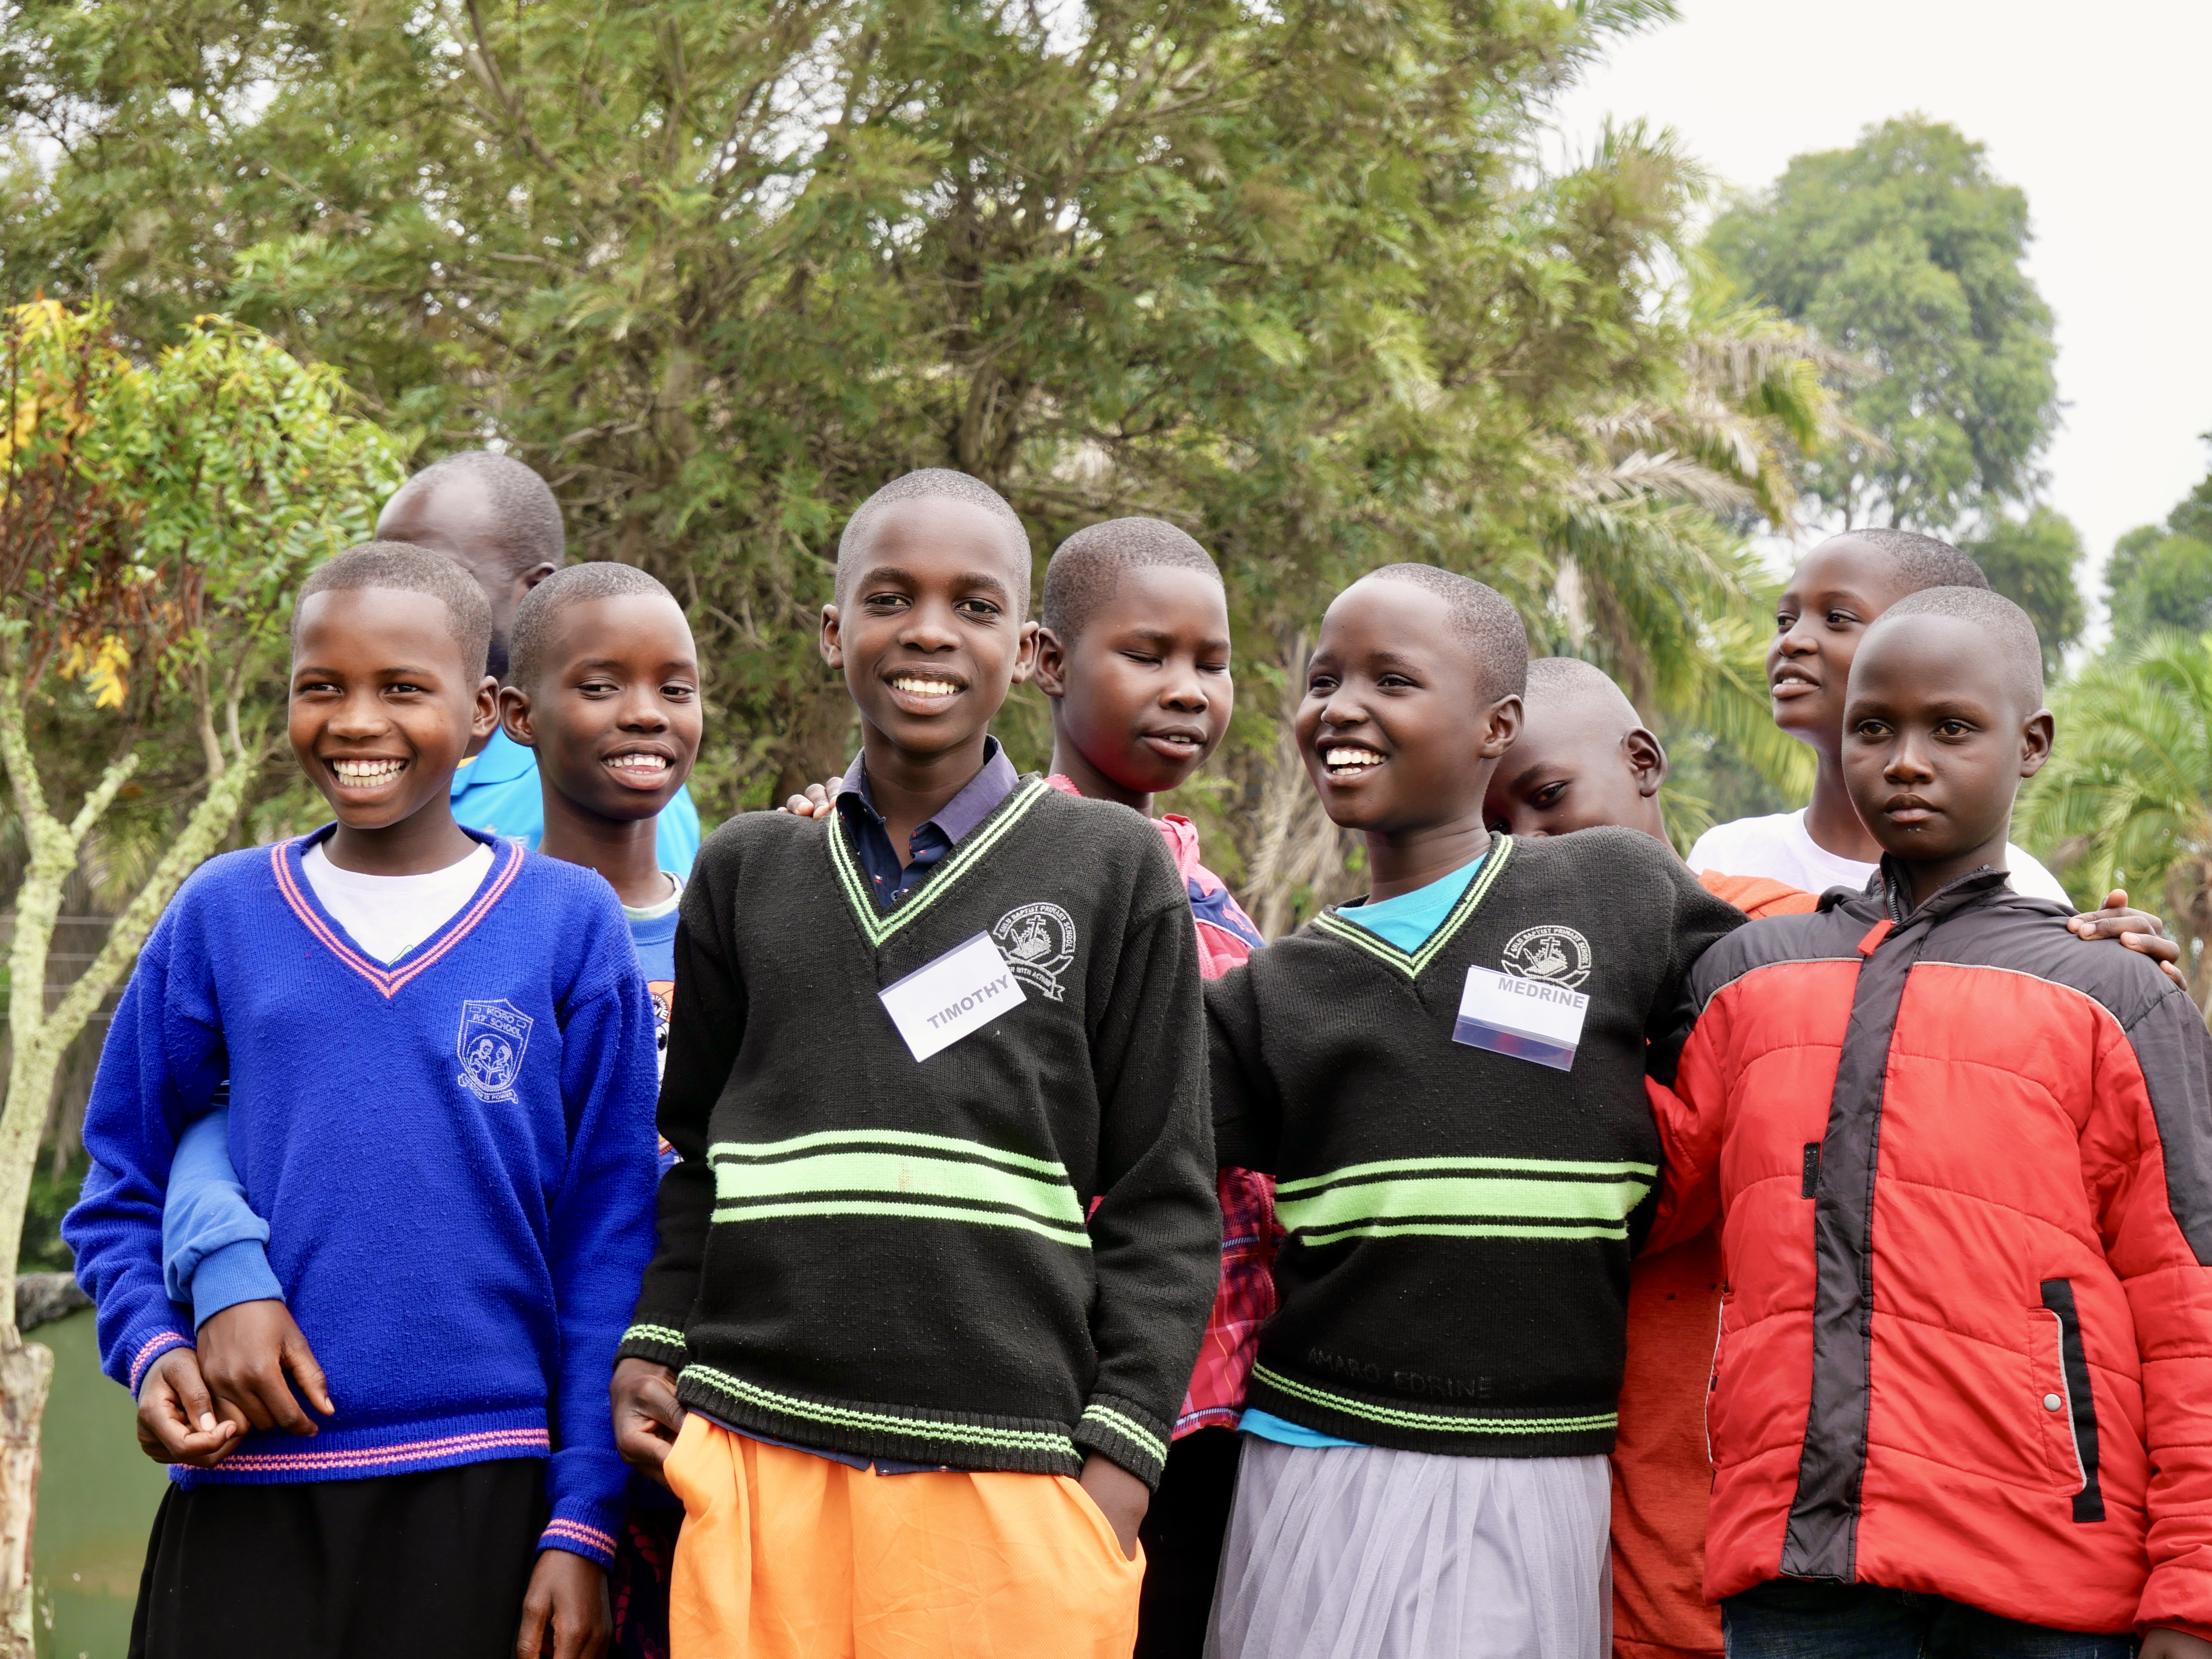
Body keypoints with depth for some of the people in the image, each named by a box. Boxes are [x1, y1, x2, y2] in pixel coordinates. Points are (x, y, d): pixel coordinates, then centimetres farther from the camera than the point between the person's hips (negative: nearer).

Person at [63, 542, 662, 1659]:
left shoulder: (570, 925, 1)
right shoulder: (222, 915, 5)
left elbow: (608, 1240, 1)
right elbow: (123, 1191, 12)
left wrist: (582, 1522, -3)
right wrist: (155, 1349, -7)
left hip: (482, 1497, -1)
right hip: (243, 1494, 1)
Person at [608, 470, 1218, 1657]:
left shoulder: (1115, 871, 5)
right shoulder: (744, 871, 13)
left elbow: (1164, 1202, 4)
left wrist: (1118, 1466, -2)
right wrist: (649, 1347, 5)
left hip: (1009, 1486, -2)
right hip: (755, 1471, 2)